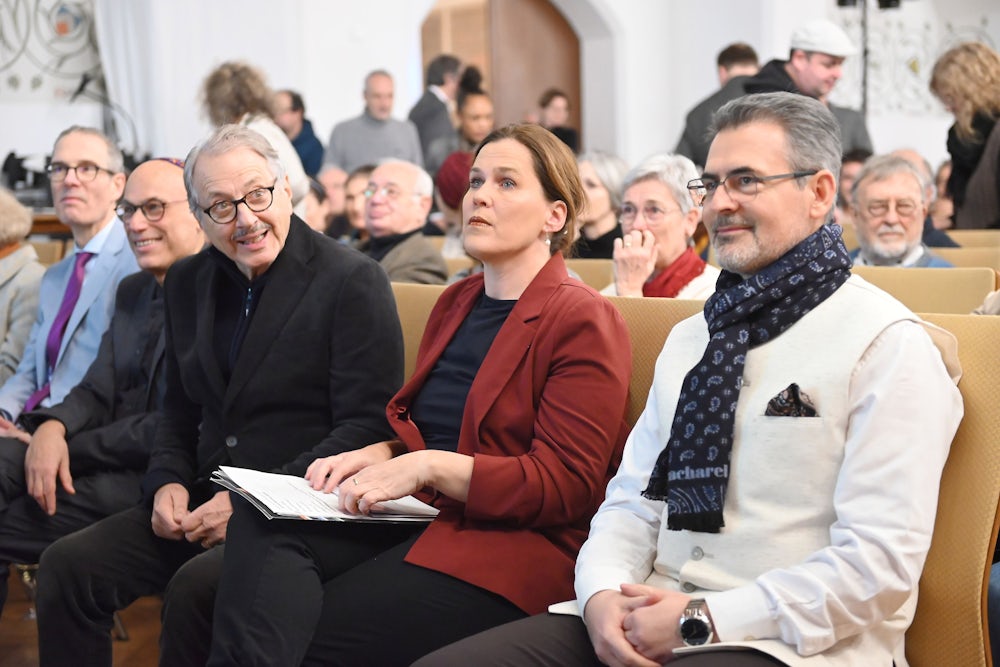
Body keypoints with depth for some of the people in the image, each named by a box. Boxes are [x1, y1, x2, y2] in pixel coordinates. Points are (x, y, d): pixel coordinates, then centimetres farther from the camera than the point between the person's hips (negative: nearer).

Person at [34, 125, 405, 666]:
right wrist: (168, 482, -1)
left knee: (196, 586, -32)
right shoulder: (187, 282, 13)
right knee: (66, 565, -13)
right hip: (204, 502, 6)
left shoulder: (353, 282, -8)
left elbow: (368, 428, -12)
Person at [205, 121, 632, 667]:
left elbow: (566, 486, -13)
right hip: (418, 518, 7)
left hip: (513, 543, -7)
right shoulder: (455, 303, 20)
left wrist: (430, 467, -20)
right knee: (260, 524, -22)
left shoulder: (584, 322, -5)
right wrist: (378, 456, 5)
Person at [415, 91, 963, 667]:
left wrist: (703, 620, -15)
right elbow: (633, 500, 16)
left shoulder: (889, 344, -5)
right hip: (649, 618, 7)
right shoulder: (691, 338, 19)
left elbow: (880, 561, -13)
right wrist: (603, 594, -5)